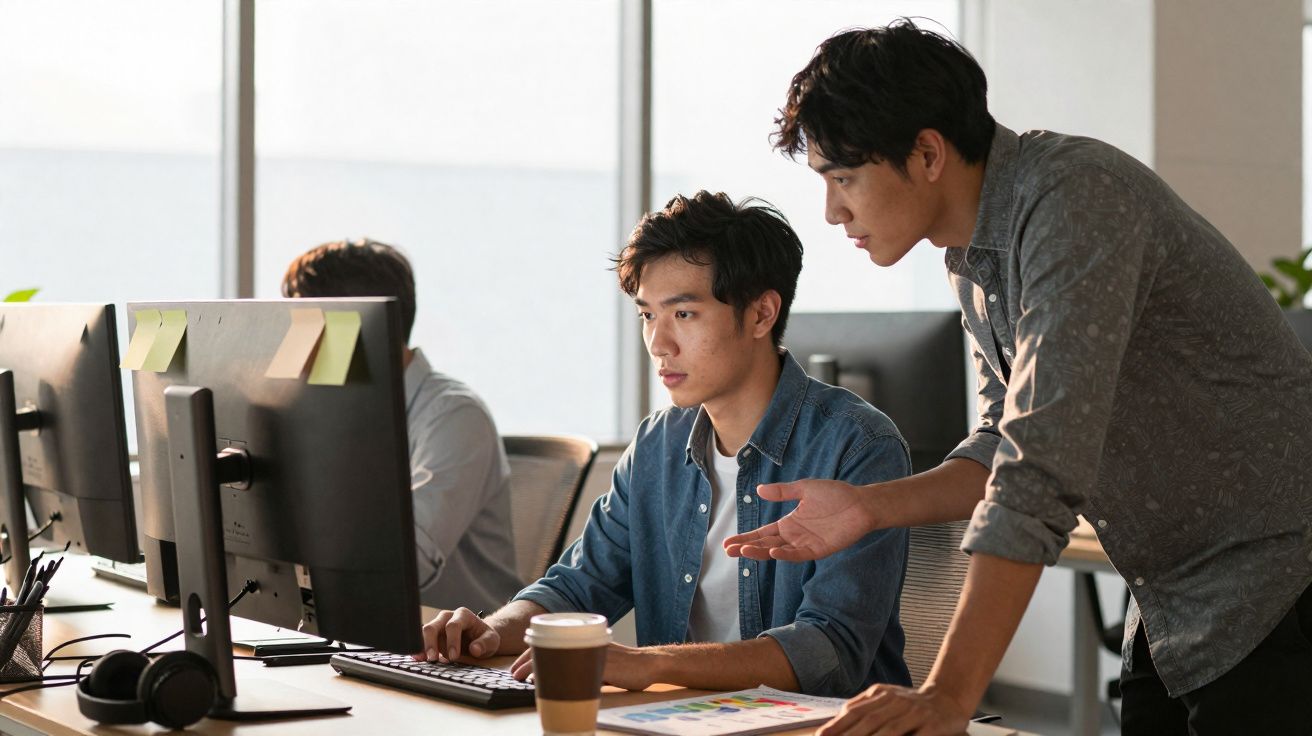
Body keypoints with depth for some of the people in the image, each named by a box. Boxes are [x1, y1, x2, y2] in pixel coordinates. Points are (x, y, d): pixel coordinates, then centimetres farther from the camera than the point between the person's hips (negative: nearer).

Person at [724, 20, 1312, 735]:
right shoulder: (973, 256, 6)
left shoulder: (1074, 198, -25)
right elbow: (1007, 447, 11)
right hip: (1175, 605, 8)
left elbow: (1046, 468, -33)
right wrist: (869, 506, -6)